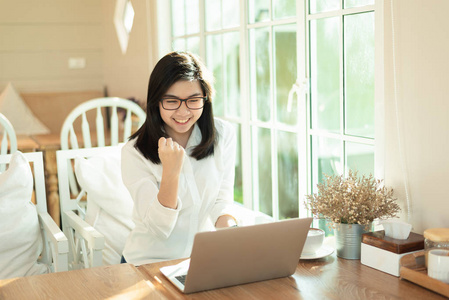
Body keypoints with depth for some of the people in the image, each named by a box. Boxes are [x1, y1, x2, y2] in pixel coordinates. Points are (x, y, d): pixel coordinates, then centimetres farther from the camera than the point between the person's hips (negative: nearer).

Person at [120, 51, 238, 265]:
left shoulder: (223, 135, -1)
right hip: (149, 263, -2)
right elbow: (159, 229, -15)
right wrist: (171, 171, -29)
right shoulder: (134, 153, -12)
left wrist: (230, 227, -21)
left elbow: (222, 200, 1)